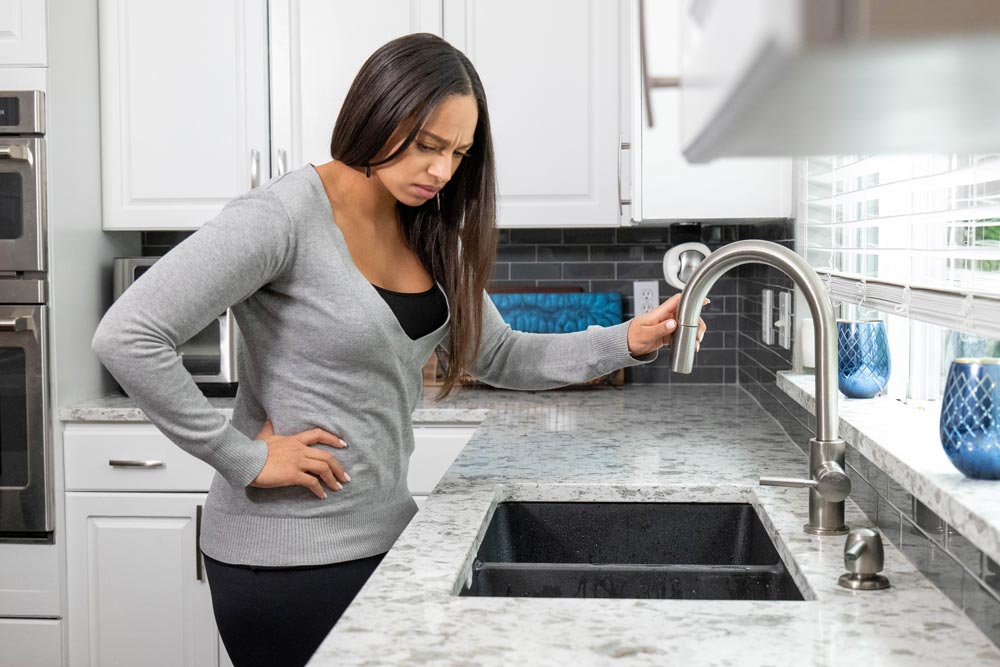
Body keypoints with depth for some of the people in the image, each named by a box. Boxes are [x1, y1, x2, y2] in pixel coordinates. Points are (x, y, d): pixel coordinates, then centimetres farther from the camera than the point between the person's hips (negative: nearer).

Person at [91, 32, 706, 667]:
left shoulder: (427, 235, 5)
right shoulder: (284, 216, -19)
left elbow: (498, 356, 13)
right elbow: (127, 337, -25)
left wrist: (628, 341, 0)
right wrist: (244, 460, -21)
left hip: (384, 532, 8)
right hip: (286, 557, -7)